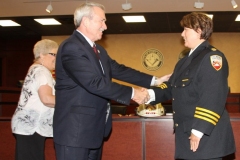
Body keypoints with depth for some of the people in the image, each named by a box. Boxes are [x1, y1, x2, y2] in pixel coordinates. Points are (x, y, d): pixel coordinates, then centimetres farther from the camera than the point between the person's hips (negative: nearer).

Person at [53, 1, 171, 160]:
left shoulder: (98, 49, 14)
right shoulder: (71, 47, -18)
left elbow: (118, 69, 12)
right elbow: (95, 83, -25)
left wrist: (154, 80, 6)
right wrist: (132, 93, -19)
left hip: (94, 126, 10)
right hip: (75, 128, -10)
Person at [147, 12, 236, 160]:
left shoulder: (212, 57, -12)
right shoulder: (185, 61, 19)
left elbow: (213, 98, -20)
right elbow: (171, 88, 18)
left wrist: (199, 130, -23)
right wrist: (151, 94, -1)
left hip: (206, 134, -9)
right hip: (186, 132, 9)